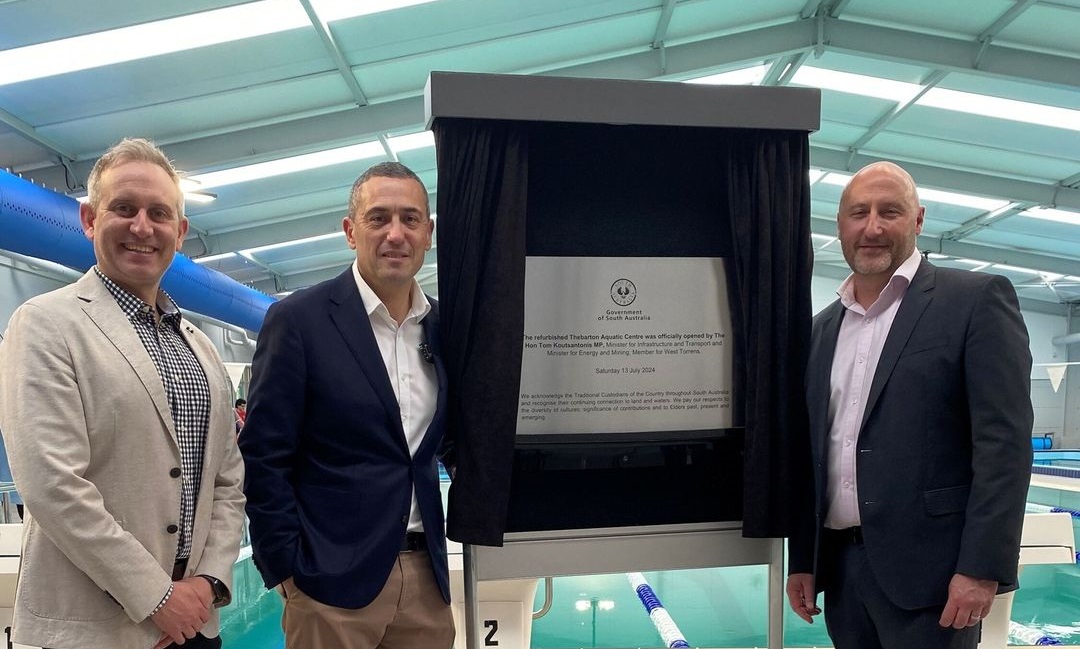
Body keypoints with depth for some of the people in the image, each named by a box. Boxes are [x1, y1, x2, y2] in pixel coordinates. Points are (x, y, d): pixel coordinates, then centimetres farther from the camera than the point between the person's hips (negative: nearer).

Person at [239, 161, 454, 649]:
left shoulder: (441, 325, 5)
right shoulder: (298, 320, -9)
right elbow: (264, 458, -8)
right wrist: (287, 569, -9)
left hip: (427, 574, 5)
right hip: (333, 583, -4)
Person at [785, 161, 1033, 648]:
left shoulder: (977, 300, -4)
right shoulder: (823, 328, 12)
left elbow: (1004, 442, -11)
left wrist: (981, 567, -16)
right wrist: (801, 560, 11)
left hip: (927, 567, -5)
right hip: (840, 564, 5)